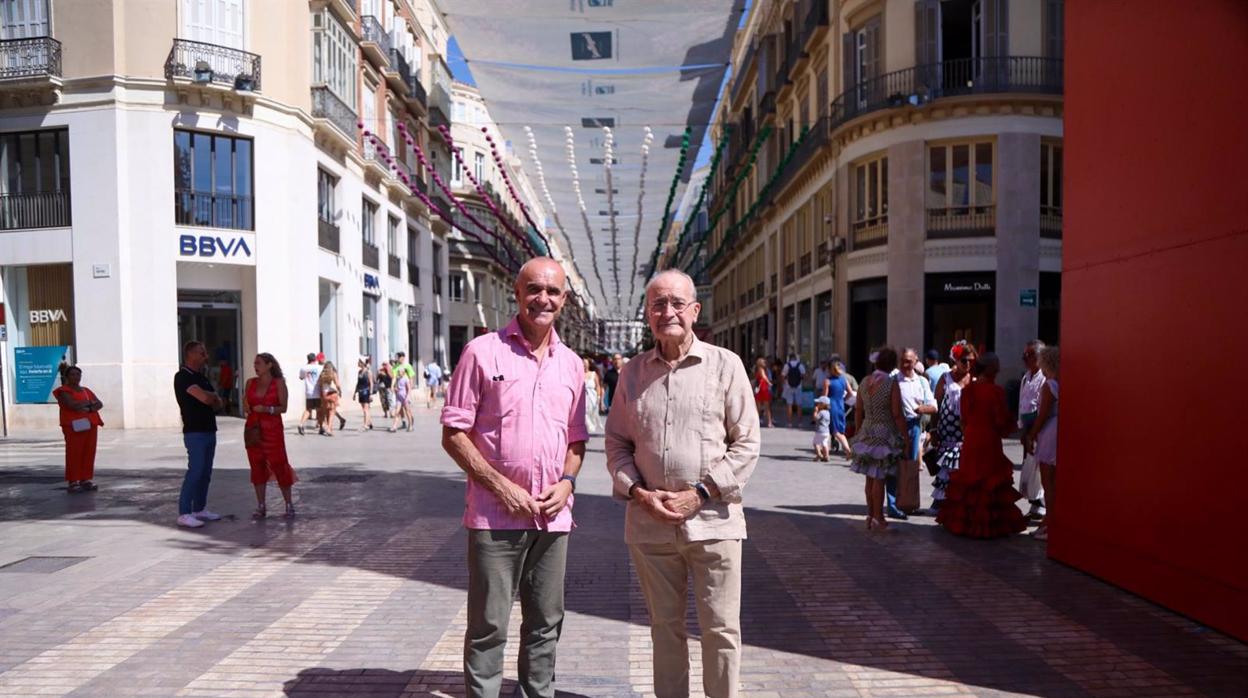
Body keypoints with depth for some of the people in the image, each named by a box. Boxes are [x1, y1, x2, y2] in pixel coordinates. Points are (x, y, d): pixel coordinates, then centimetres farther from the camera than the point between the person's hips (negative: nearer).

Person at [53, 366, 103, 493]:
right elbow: (73, 405, -17)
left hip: (90, 425, 6)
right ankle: (73, 483, -6)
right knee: (74, 454, -7)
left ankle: (86, 480, 8)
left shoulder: (86, 390, 19)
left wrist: (89, 409, -11)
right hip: (74, 426, -6)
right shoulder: (64, 391, 0)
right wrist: (89, 402, -4)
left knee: (89, 454, 3)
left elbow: (99, 404, 9)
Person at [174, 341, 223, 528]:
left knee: (205, 472, 10)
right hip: (195, 432, -8)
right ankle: (184, 514, -8)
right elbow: (205, 397, -22)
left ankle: (200, 509, 17)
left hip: (209, 430, 8)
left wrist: (210, 397, -6)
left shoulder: (202, 377, 17)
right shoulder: (183, 377, -11)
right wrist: (213, 395, -1)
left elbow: (218, 403, 14)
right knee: (195, 471, -11)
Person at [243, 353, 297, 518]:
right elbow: (245, 407, 14)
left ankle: (289, 505, 4)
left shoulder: (279, 382, -2)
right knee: (257, 467, 4)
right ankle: (261, 507, 11)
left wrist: (267, 409, -20)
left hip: (272, 430, -4)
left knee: (279, 466, -4)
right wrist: (246, 409, -7)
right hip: (253, 429, 4)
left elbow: (283, 408, -5)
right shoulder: (250, 382, 8)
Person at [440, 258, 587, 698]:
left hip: (553, 515, 4)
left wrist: (567, 482, -3)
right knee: (488, 628, 5)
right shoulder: (483, 352, -4)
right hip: (495, 514, -4)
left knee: (545, 624, 15)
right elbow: (454, 434, -6)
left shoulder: (571, 364, 9)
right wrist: (501, 486, -13)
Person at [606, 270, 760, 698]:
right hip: (648, 521, 3)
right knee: (665, 626, 15)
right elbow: (616, 444, 11)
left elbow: (746, 443, -2)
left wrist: (700, 494, -11)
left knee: (721, 628, 6)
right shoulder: (632, 373, 8)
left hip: (713, 519, -2)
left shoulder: (725, 365, -1)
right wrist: (638, 492, -6)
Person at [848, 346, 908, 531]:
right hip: (885, 433, -5)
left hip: (867, 432, 6)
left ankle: (871, 516, 21)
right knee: (879, 478, -1)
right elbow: (897, 414, -14)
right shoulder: (892, 384, -13)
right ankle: (878, 518, 5)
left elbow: (858, 411, 9)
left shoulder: (864, 382, 4)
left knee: (871, 478, 13)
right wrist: (906, 436, -7)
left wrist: (857, 432, 19)